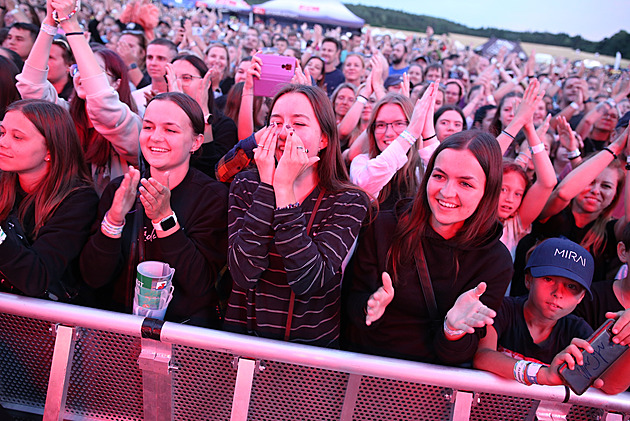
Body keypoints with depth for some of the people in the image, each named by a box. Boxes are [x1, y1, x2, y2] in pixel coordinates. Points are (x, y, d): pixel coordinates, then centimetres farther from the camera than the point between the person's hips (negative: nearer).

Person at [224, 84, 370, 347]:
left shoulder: (348, 202, -3)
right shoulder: (245, 186, 2)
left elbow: (308, 281, -17)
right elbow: (244, 273, -11)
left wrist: (284, 187, -16)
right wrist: (268, 184, -13)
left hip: (313, 347, 1)